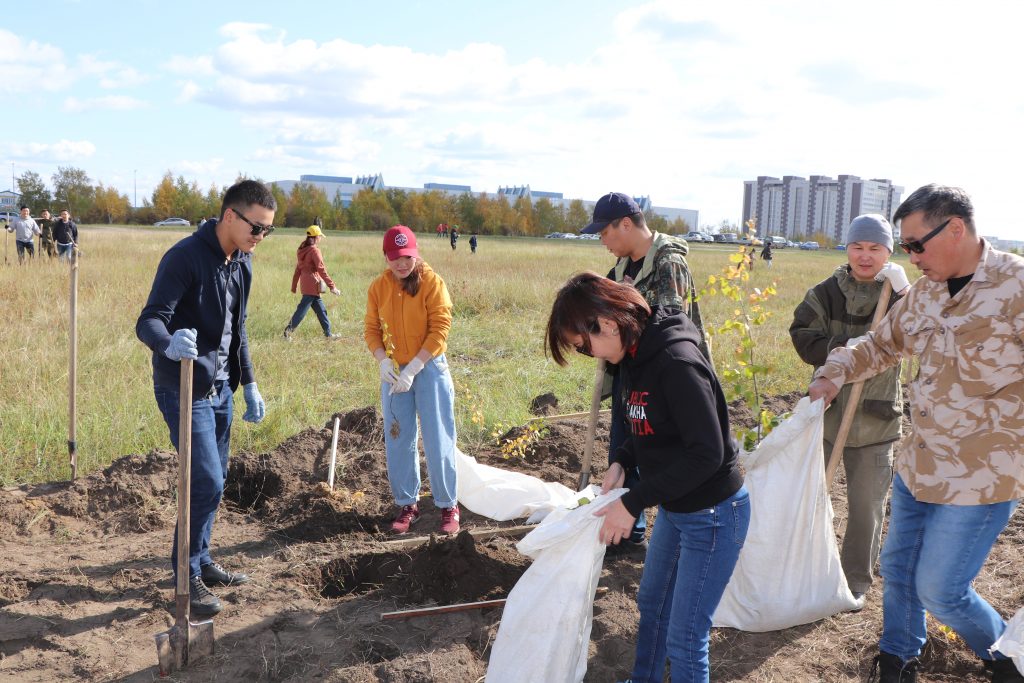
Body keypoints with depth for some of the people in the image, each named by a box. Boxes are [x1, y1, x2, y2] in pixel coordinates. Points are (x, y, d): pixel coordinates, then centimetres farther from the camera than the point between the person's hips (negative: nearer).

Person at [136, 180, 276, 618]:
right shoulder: (186, 257, -19)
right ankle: (187, 575, 9)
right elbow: (149, 321, -24)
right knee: (206, 482, -9)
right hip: (185, 390, -8)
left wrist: (249, 385, 16)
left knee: (215, 480, 15)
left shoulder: (241, 263, 7)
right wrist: (170, 343, -47)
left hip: (220, 388, 8)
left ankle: (200, 561, 32)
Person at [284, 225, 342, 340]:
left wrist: (294, 286, 20)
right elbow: (321, 270, -16)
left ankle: (328, 334, 19)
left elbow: (297, 269, 15)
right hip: (312, 284, -9)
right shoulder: (314, 250, -13)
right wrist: (332, 286, -14)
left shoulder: (302, 250, 11)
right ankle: (288, 331, -7)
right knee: (302, 309, -6)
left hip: (305, 283, 9)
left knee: (321, 309, 14)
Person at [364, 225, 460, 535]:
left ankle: (448, 506, 13)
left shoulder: (432, 282, -10)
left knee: (438, 440, 0)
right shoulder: (378, 288, 2)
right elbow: (371, 329, 5)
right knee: (398, 441, 8)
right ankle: (408, 504, 21)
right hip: (394, 371, 4)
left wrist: (413, 369, -19)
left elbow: (439, 330, -14)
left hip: (429, 368, -4)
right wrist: (383, 361, -13)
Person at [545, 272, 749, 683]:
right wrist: (620, 462, -5)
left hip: (713, 516, -9)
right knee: (652, 603, 26)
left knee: (684, 637, 2)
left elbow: (706, 453, -30)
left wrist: (633, 503, -25)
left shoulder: (677, 362, -29)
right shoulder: (633, 357, -1)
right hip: (675, 508, 9)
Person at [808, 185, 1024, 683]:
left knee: (939, 590, 1)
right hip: (918, 465, 7)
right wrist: (835, 372, 3)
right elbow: (883, 343, 19)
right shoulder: (925, 292, 3)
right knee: (897, 567, 18)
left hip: (980, 476, -7)